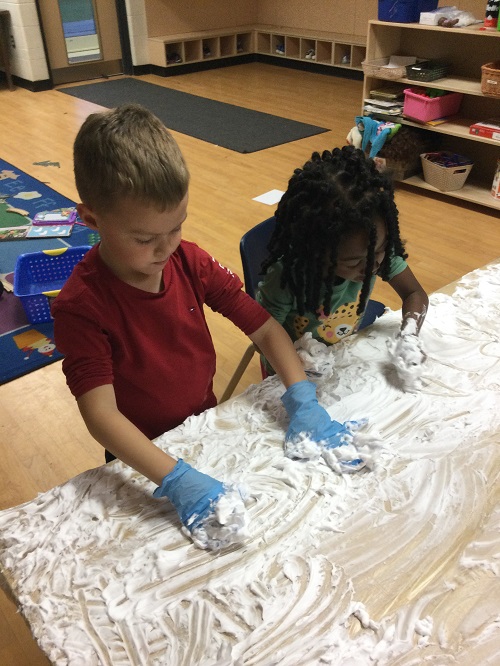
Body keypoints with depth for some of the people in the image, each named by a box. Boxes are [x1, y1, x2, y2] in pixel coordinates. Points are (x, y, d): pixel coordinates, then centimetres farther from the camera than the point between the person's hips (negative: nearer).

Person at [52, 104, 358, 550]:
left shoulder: (190, 262, -12)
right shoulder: (81, 305, -26)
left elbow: (264, 328, -10)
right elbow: (101, 413, -30)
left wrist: (304, 400, -22)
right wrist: (175, 479, -41)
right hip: (142, 456, -3)